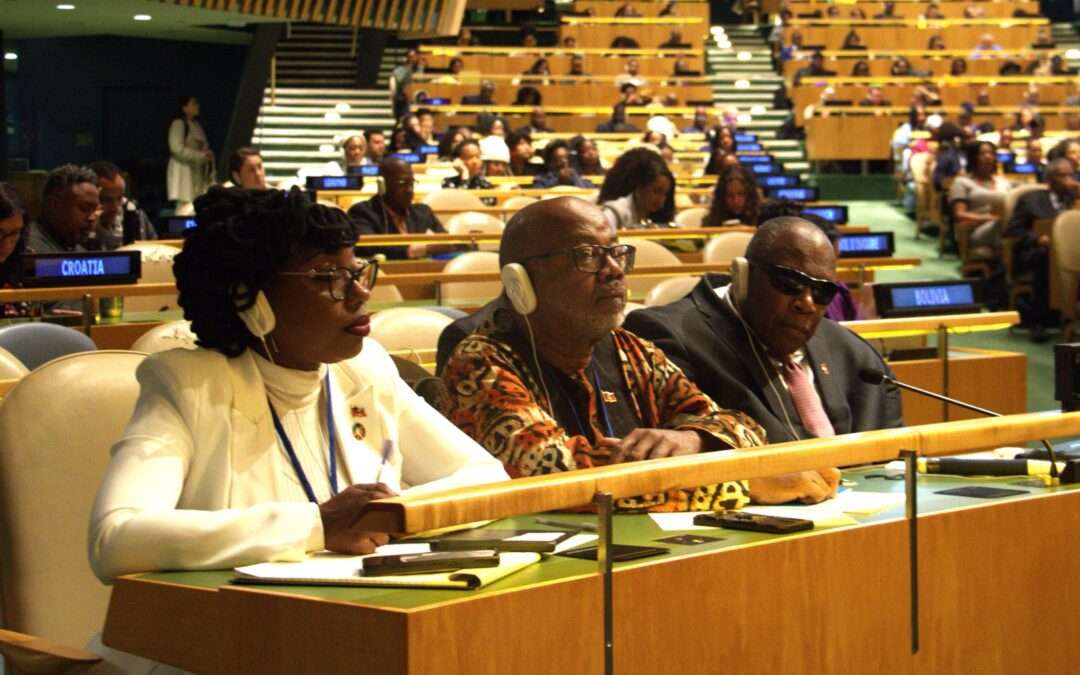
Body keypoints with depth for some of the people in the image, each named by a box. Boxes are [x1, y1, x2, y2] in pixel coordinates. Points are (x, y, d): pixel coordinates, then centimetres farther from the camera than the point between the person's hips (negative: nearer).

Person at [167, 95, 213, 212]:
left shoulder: (197, 125, 17)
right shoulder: (178, 123, -8)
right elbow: (177, 148, -17)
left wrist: (207, 153, -1)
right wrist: (200, 155, -16)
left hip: (197, 171, 8)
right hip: (183, 170, -8)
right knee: (186, 206, -13)